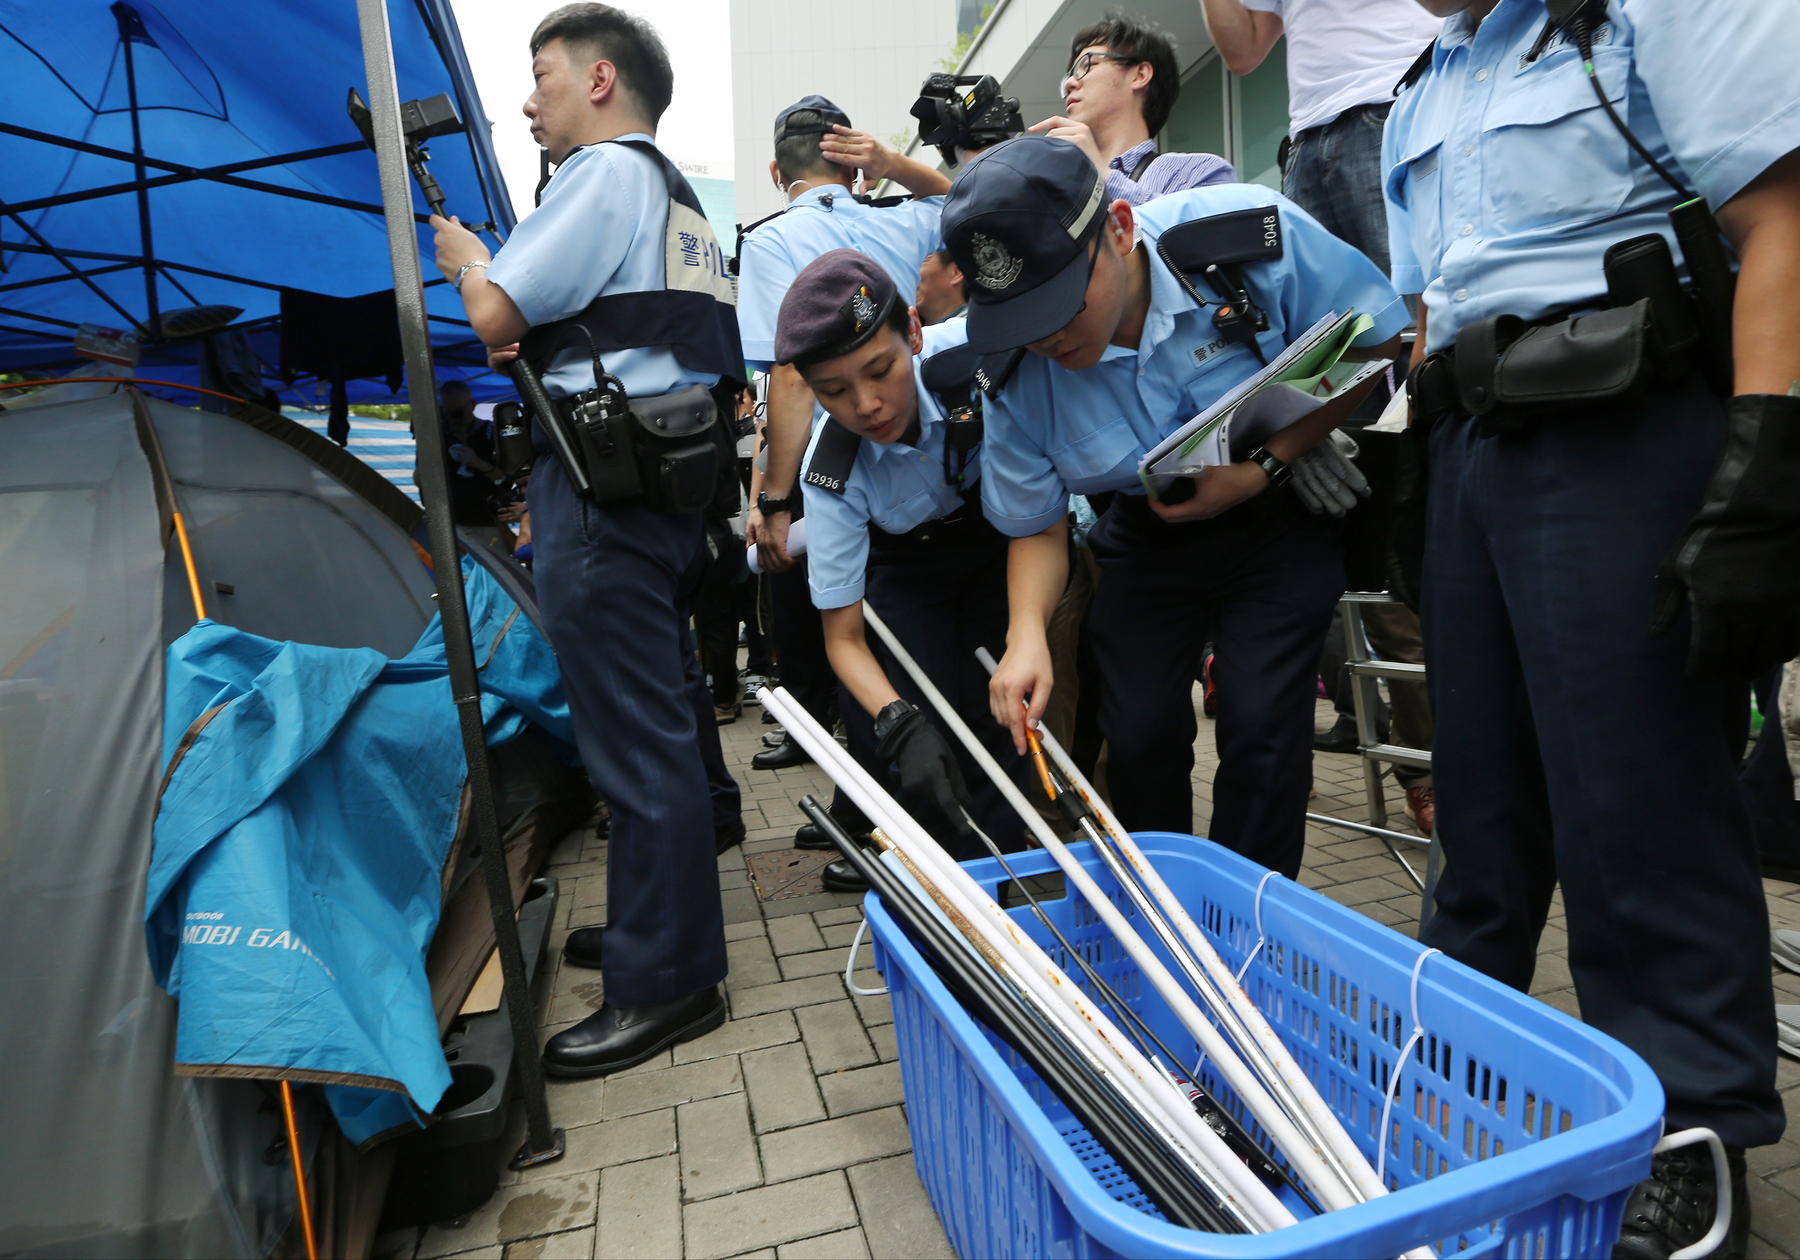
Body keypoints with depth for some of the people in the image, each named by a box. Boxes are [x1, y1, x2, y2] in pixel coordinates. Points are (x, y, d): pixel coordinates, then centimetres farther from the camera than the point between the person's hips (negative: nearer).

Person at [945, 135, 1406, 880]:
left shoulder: (1252, 232, -24)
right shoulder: (1015, 371, -18)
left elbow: (1375, 342, -11)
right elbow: (1037, 526, -7)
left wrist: (1262, 467, -23)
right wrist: (1027, 632, -28)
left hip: (1278, 516, -1)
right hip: (1145, 538, 2)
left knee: (1260, 723, -12)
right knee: (1138, 729, -4)